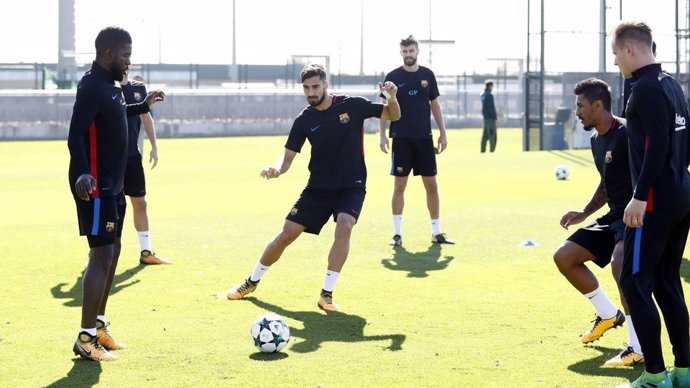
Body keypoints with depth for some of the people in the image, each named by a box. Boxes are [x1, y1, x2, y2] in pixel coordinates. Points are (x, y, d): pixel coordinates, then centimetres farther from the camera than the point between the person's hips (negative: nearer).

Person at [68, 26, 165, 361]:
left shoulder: (109, 85, 12)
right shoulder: (92, 86, -18)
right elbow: (76, 134, -27)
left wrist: (143, 106, 37)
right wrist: (82, 174, -40)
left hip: (112, 185, 10)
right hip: (95, 186, -10)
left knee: (112, 252, 16)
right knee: (102, 255, -10)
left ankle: (98, 324, 26)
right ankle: (86, 338, -7)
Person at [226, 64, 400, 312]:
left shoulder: (352, 106, -8)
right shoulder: (304, 120, -4)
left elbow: (393, 116, 1)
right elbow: (288, 156, -2)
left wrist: (392, 98, -21)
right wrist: (277, 169, -26)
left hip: (351, 186, -2)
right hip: (318, 187, 2)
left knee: (344, 226, -30)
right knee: (287, 233, -1)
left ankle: (326, 294, -20)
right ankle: (252, 282, 22)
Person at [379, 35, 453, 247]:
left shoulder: (427, 75, 7)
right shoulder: (393, 77, 0)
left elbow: (435, 105, 12)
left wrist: (443, 133, 7)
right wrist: (383, 135, -7)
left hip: (424, 138, 3)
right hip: (401, 138, -2)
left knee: (431, 185, 4)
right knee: (399, 185, -2)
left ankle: (436, 232, 12)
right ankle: (397, 233, 3)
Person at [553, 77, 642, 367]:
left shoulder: (626, 135, -18)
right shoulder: (597, 140, 12)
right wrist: (584, 213, 15)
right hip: (615, 216, 10)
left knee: (620, 263, -36)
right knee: (564, 257, 11)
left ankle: (638, 348, -31)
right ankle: (608, 315, 26)